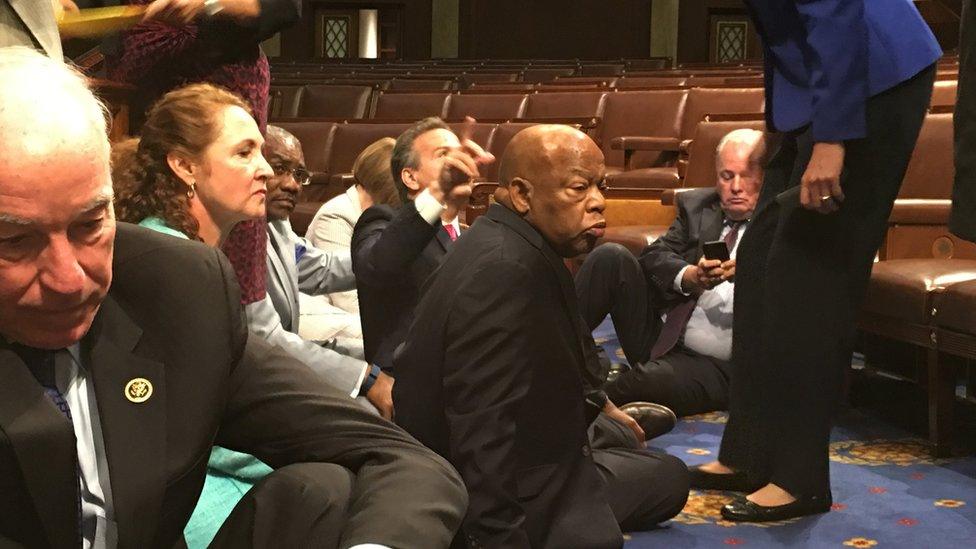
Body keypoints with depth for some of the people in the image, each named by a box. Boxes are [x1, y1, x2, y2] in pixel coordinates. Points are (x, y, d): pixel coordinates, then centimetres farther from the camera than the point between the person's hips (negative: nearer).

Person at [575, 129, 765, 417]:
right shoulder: (696, 204, 11)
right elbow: (654, 256, -1)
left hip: (717, 367, -4)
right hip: (661, 343, 5)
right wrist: (688, 277, -22)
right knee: (610, 256, -13)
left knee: (647, 381, -36)